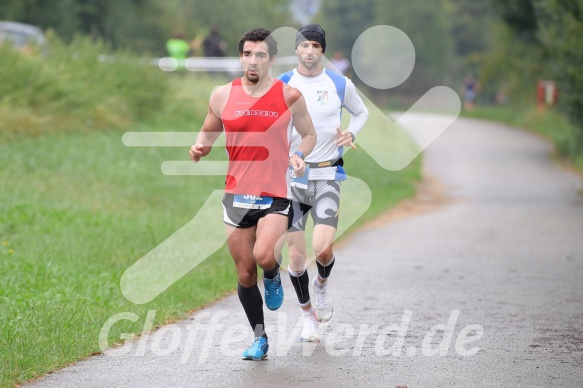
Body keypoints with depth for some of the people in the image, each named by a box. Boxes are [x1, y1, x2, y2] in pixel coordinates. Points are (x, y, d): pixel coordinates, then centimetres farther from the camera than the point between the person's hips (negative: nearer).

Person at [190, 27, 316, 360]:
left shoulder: (289, 96, -2)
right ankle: (260, 339, 22)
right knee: (245, 273, 6)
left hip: (275, 195, -3)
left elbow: (309, 134, 11)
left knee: (264, 256, -26)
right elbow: (208, 132, 17)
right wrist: (200, 147, -5)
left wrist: (299, 155, -9)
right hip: (237, 195, 3)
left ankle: (274, 278, 12)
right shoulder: (224, 95, 3)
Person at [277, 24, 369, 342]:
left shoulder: (340, 85, 2)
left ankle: (322, 284, 17)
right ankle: (307, 313, 22)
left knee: (322, 247, -18)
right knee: (296, 253, -1)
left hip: (327, 176, -1)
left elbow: (361, 112, 20)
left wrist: (351, 134, 0)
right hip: (291, 175, 1)